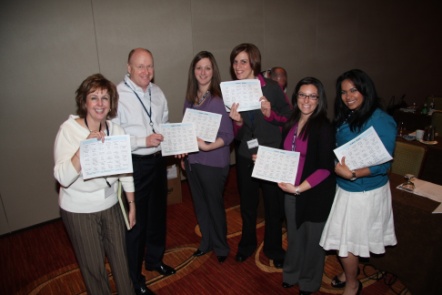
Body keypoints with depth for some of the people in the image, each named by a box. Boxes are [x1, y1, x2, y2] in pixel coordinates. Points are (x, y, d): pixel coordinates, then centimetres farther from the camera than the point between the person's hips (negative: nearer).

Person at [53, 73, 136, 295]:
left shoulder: (116, 130, -5)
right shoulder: (68, 130, -16)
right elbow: (63, 178, -24)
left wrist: (132, 204, 7)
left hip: (110, 205, 3)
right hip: (78, 210, -3)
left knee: (120, 257, 16)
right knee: (93, 265, 13)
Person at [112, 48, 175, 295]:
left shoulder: (157, 92, 6)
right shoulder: (117, 95, -16)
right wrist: (144, 141, -25)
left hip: (158, 161, 7)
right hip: (134, 165, -6)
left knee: (158, 214, 22)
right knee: (135, 222, 7)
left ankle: (155, 260, 47)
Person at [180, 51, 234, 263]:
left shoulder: (220, 99, -13)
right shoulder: (190, 98, 5)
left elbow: (228, 135, -14)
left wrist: (207, 146, -29)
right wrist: (183, 156, 13)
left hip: (213, 162, -5)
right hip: (192, 161, 6)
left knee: (214, 205, 10)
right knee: (200, 205, 17)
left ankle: (220, 246, 33)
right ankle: (206, 242, 38)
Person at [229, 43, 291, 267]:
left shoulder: (272, 87, -9)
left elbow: (288, 118, -5)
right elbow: (236, 136, 0)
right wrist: (237, 121, -21)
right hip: (245, 157, 3)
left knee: (274, 206, 11)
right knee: (247, 204, 18)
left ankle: (273, 248, 35)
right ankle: (247, 244, 42)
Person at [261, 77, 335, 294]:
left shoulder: (324, 127, -17)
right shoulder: (291, 123, 1)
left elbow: (325, 168, -20)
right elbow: (286, 155, 17)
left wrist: (300, 188, -24)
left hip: (315, 194, -5)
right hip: (291, 191, 5)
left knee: (312, 239, 15)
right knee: (294, 235, 21)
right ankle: (291, 273, 45)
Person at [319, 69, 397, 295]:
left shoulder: (382, 121, -17)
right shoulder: (345, 118, 3)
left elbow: (383, 165, -20)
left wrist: (352, 174, -32)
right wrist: (335, 165, -6)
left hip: (366, 192, -6)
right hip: (344, 188, 6)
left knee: (345, 241, 6)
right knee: (345, 238, 17)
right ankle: (349, 273, 43)